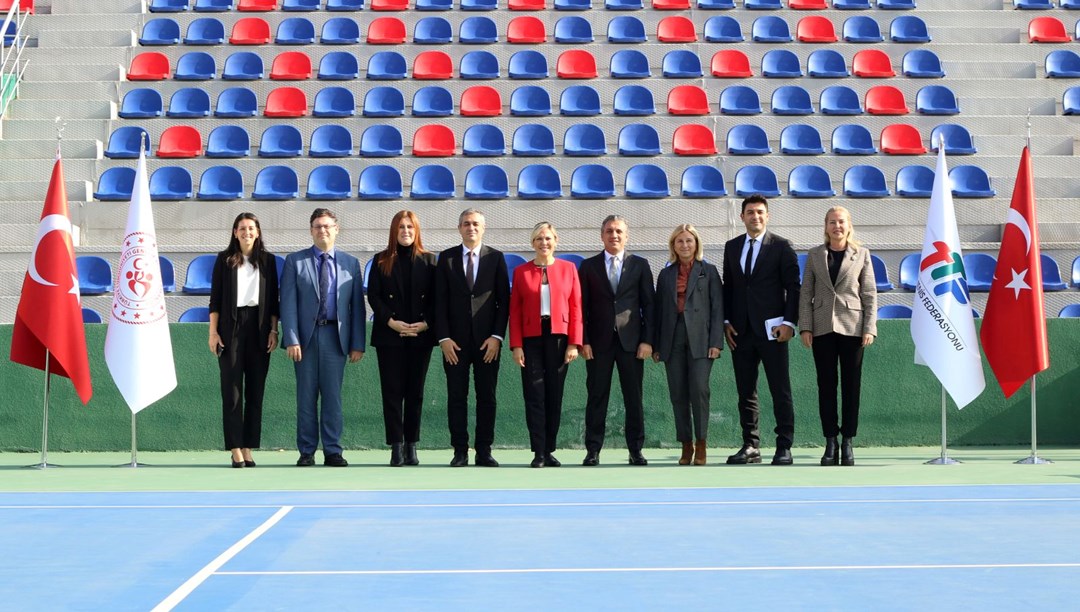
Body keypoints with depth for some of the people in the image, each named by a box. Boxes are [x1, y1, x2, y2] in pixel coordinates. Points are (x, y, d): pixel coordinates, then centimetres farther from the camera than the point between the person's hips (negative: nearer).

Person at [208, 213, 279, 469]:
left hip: (259, 329, 2)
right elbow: (215, 298, 3)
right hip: (231, 328, -2)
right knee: (232, 389, -3)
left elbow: (273, 298, 9)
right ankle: (236, 450, -2)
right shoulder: (224, 260, 4)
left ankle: (248, 449, 7)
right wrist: (213, 332, -3)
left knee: (255, 390, 2)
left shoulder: (267, 260, 8)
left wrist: (274, 331, 1)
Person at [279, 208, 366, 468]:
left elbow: (357, 306, 8)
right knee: (306, 397, 3)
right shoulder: (295, 261, 6)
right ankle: (307, 452, 9)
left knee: (333, 397, 2)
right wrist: (291, 339, -10)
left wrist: (357, 344, 1)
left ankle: (333, 451, 7)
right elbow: (288, 303, -1)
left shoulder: (351, 264, 10)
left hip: (336, 336, 1)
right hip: (306, 336, -1)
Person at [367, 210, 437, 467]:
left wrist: (425, 323, -10)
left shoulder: (428, 260, 7)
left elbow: (435, 297, 4)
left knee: (415, 391, 4)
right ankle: (396, 446, -2)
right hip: (389, 336, -1)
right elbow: (373, 295, 0)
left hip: (420, 336, 1)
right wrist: (391, 322, -12)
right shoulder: (381, 261, 5)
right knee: (392, 391, -3)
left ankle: (411, 446, 9)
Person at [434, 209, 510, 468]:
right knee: (456, 397, 1)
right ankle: (460, 451, 5)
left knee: (487, 397, 2)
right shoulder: (446, 258, 6)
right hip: (455, 340, 0)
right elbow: (440, 301, 3)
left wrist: (497, 336, -6)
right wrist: (444, 337, -5)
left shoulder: (496, 258, 5)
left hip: (486, 340, 0)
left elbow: (504, 300, 3)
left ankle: (484, 451, 7)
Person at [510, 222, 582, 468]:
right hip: (531, 339, 0)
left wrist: (574, 343, -4)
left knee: (554, 394, 4)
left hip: (559, 337, 0)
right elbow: (515, 311, 4)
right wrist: (516, 345, -5)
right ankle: (538, 452, -1)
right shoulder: (521, 271, 6)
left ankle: (550, 450, 11)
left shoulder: (568, 268, 7)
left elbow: (576, 308, 3)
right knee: (534, 395, -3)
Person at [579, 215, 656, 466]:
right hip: (599, 342, 0)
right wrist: (583, 340, -4)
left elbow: (648, 304, 5)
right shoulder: (588, 266, 8)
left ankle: (636, 450, 7)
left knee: (634, 397, 1)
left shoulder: (640, 265, 9)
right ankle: (593, 450, 5)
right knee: (597, 397, 1)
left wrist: (647, 340, -3)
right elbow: (583, 306, 5)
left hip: (631, 341, 0)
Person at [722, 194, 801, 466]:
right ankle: (750, 446, 11)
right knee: (745, 392, 6)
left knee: (780, 391, -3)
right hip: (740, 331, 4)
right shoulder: (732, 247, 13)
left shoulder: (781, 247, 0)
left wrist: (789, 322, -11)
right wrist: (726, 322, 5)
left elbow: (793, 287, -3)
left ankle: (784, 447, 0)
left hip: (771, 330, -4)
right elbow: (727, 287, 15)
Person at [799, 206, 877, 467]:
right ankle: (830, 443, 6)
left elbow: (870, 294, 3)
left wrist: (870, 328, -5)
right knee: (826, 386, 1)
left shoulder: (861, 254, 6)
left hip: (852, 327, -1)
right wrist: (805, 327, -3)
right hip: (822, 328, 1)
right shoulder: (815, 255, 9)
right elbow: (806, 293, 7)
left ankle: (847, 442, 7)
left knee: (851, 386, 1)